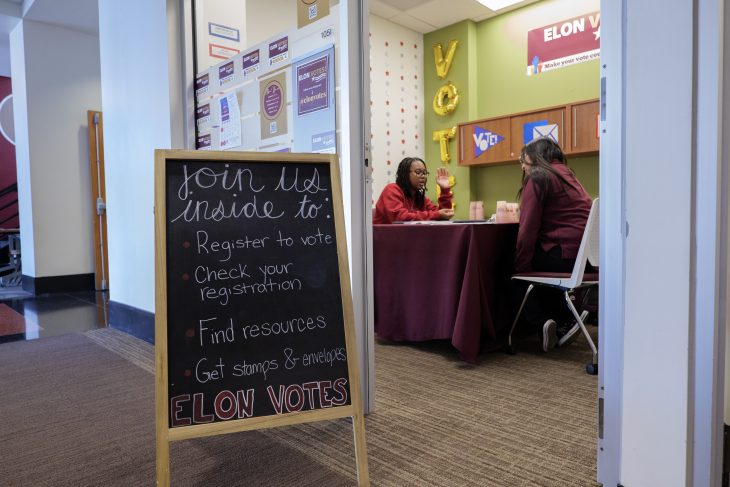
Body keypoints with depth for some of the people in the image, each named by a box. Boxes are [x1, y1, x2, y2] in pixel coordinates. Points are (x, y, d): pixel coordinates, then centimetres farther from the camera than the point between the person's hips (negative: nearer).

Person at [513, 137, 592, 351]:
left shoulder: (538, 176, -5)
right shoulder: (566, 173, 21)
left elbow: (528, 228, -11)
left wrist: (520, 265, -6)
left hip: (564, 254, -9)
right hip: (584, 253, 9)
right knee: (535, 263, 28)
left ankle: (541, 322, -5)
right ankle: (564, 320, 24)